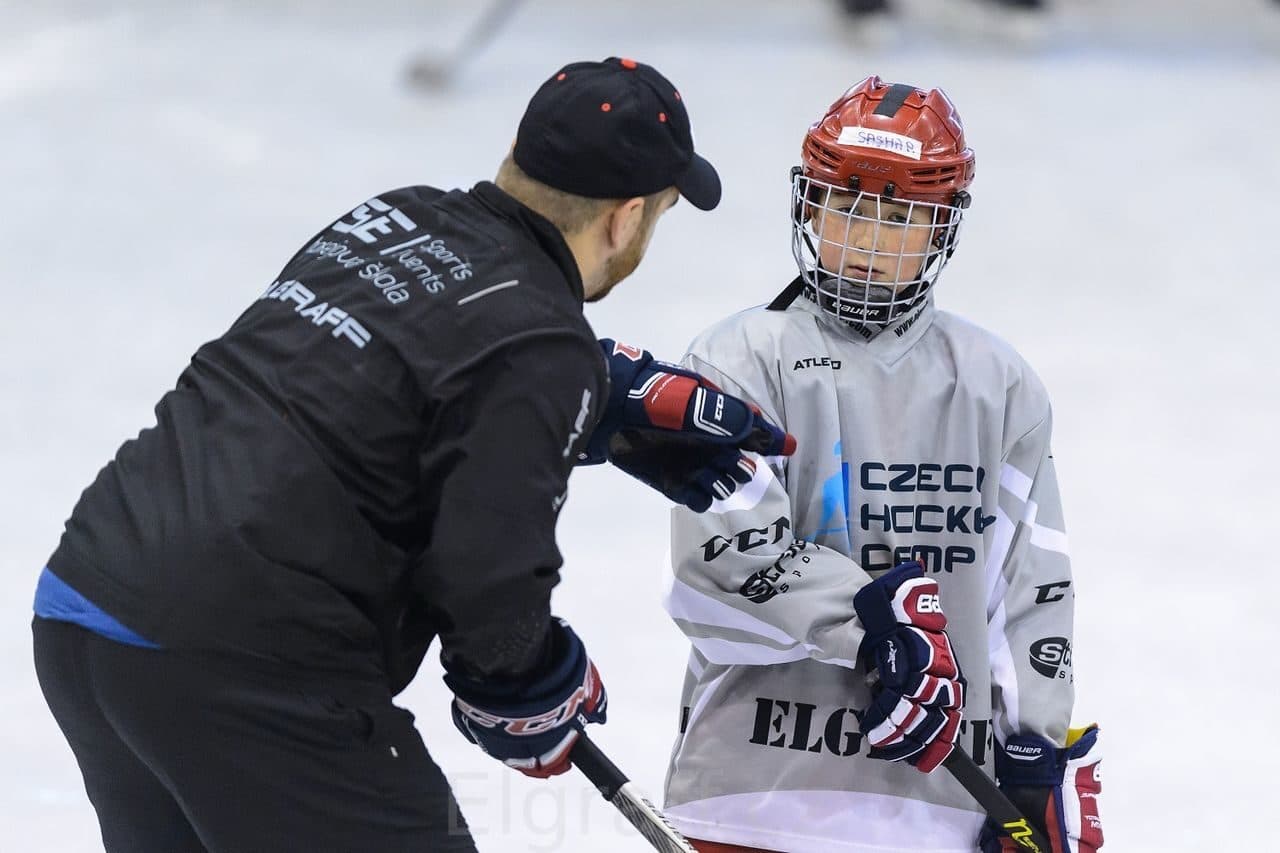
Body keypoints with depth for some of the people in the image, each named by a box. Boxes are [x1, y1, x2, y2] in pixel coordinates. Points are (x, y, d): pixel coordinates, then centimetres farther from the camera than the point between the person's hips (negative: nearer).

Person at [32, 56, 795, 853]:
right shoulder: (539, 345, -12)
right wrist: (544, 693, 2)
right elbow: (486, 578, -16)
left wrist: (634, 405, 26)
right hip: (247, 674, -9)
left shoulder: (393, 218, 11)